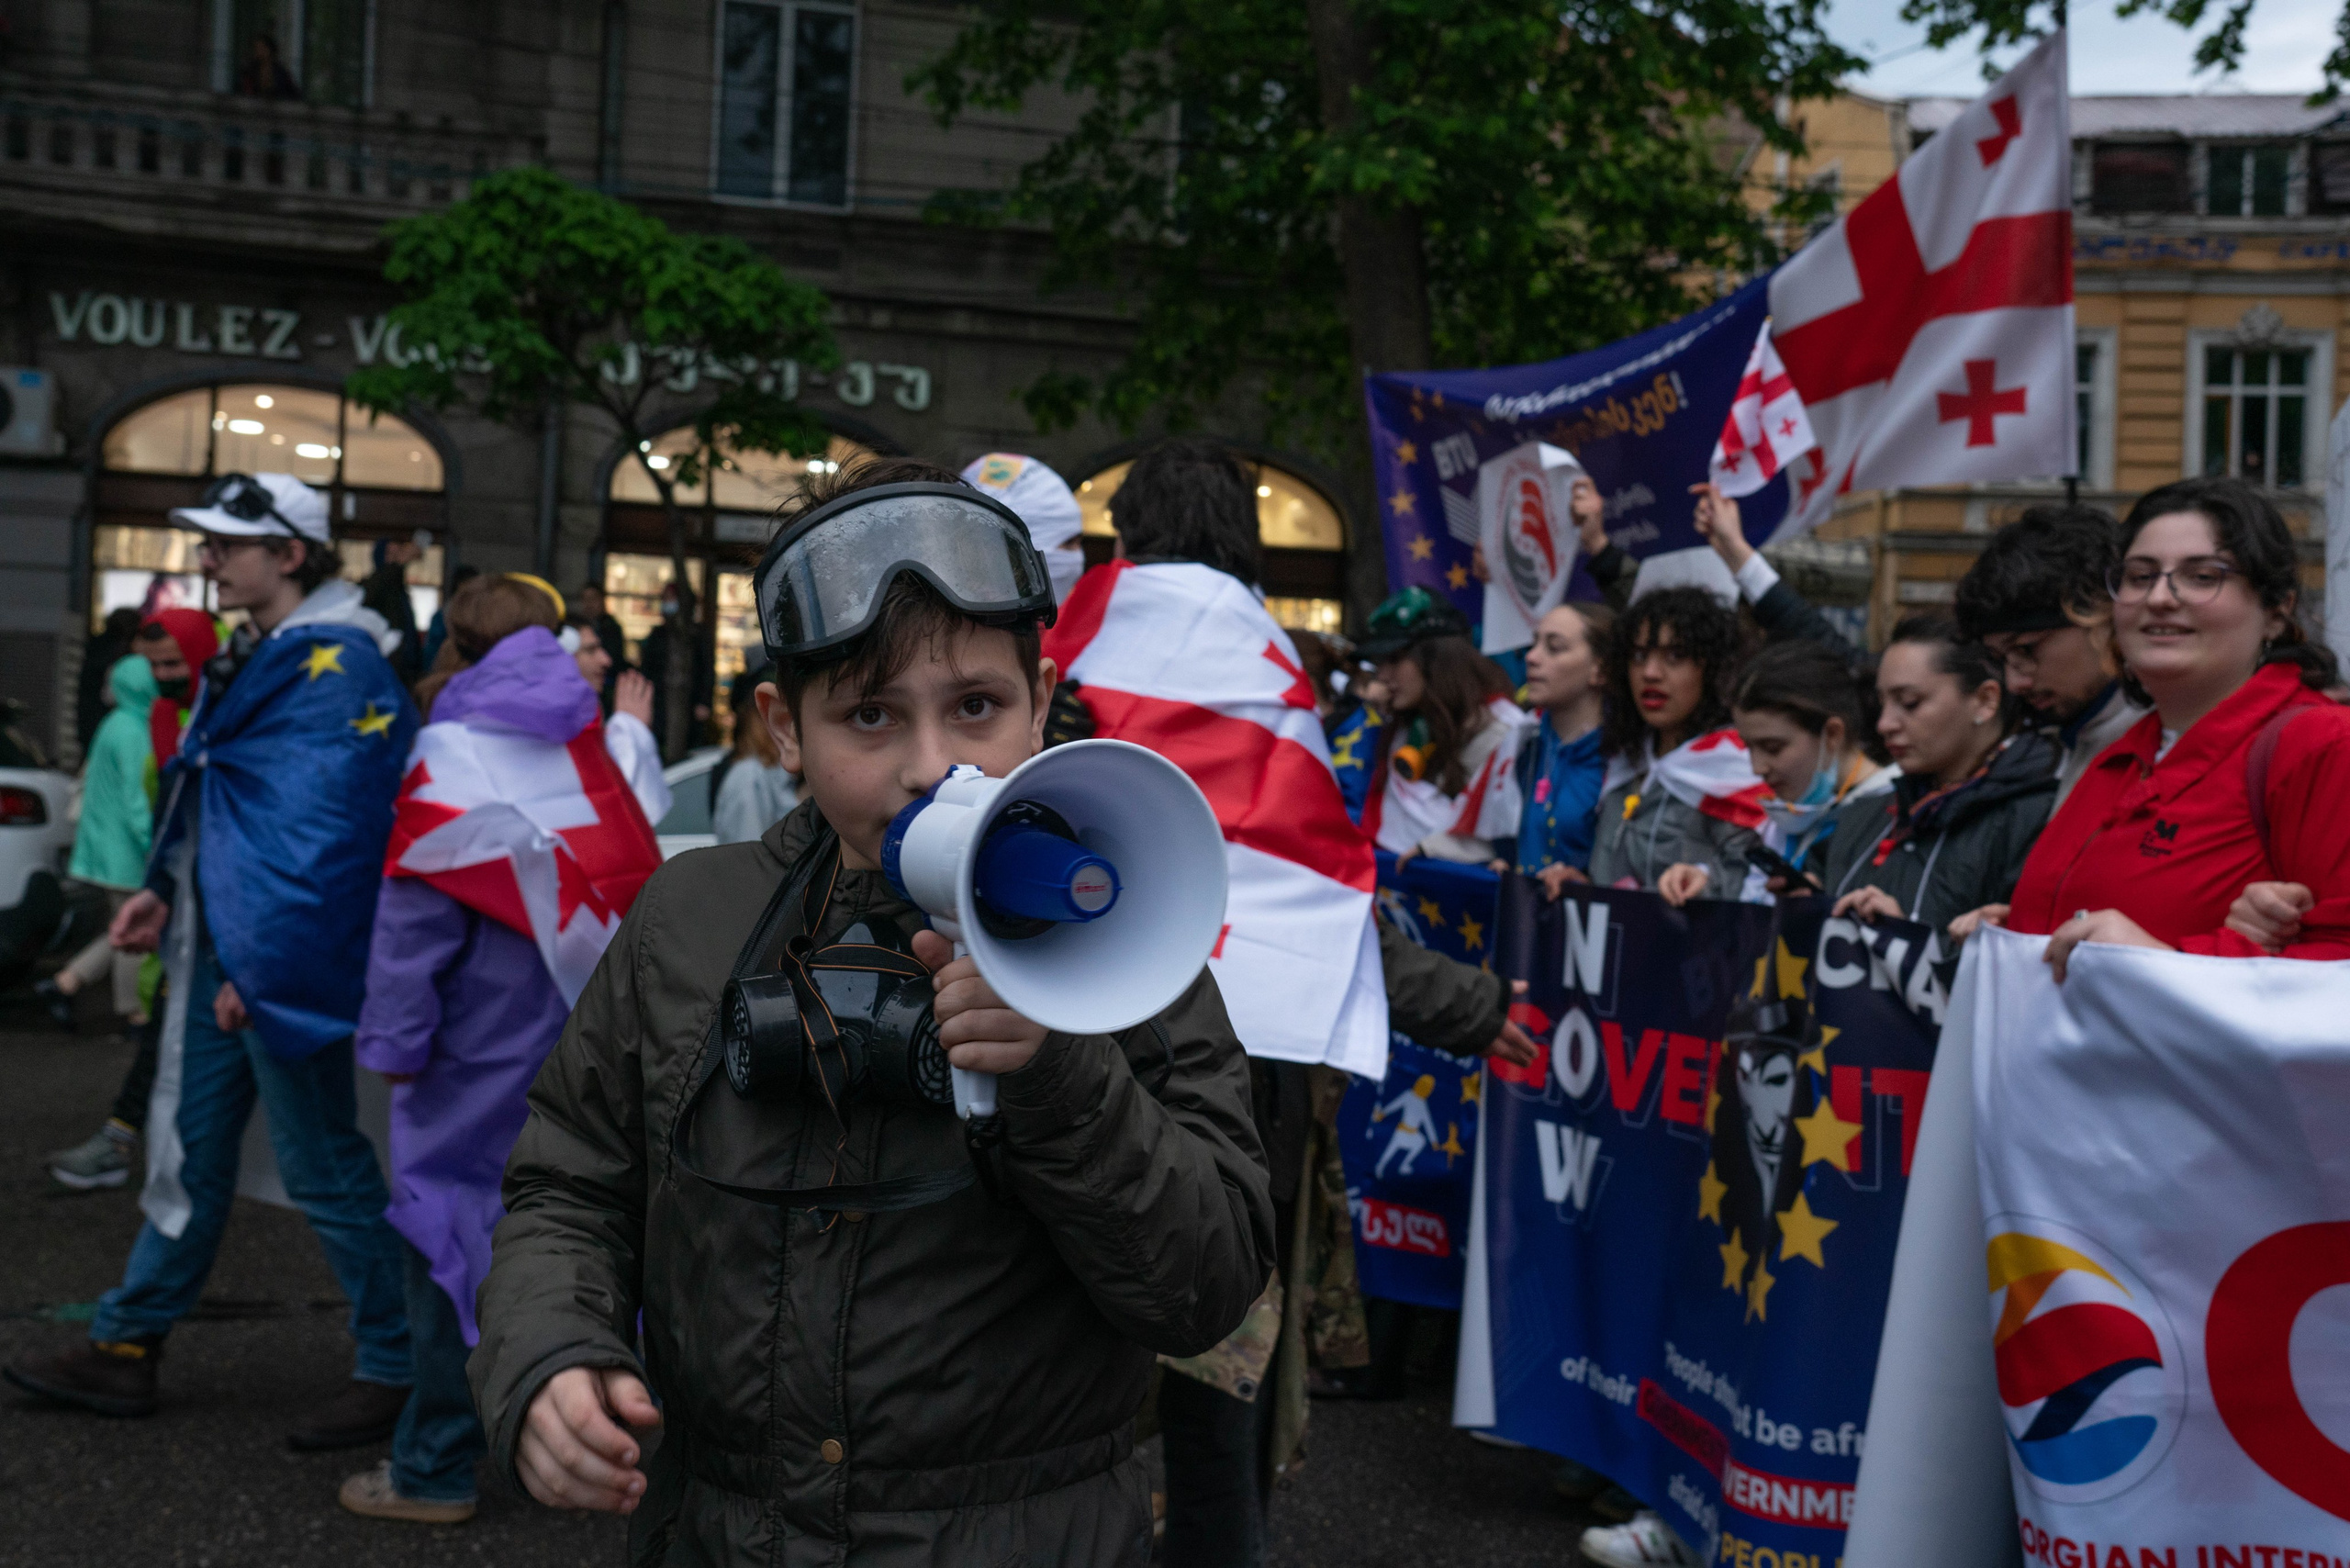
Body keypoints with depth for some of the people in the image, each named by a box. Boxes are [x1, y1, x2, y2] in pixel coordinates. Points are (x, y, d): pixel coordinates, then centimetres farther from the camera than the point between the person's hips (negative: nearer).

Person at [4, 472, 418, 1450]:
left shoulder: (337, 670, -18)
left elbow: (323, 836, -23)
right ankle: (126, 1348, 28)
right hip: (218, 948, 10)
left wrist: (264, 965, -23)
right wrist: (167, 889, 11)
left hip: (283, 963, -10)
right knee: (189, 1150, 17)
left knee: (324, 1167, -1)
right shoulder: (254, 658, 14)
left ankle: (398, 1368, 12)